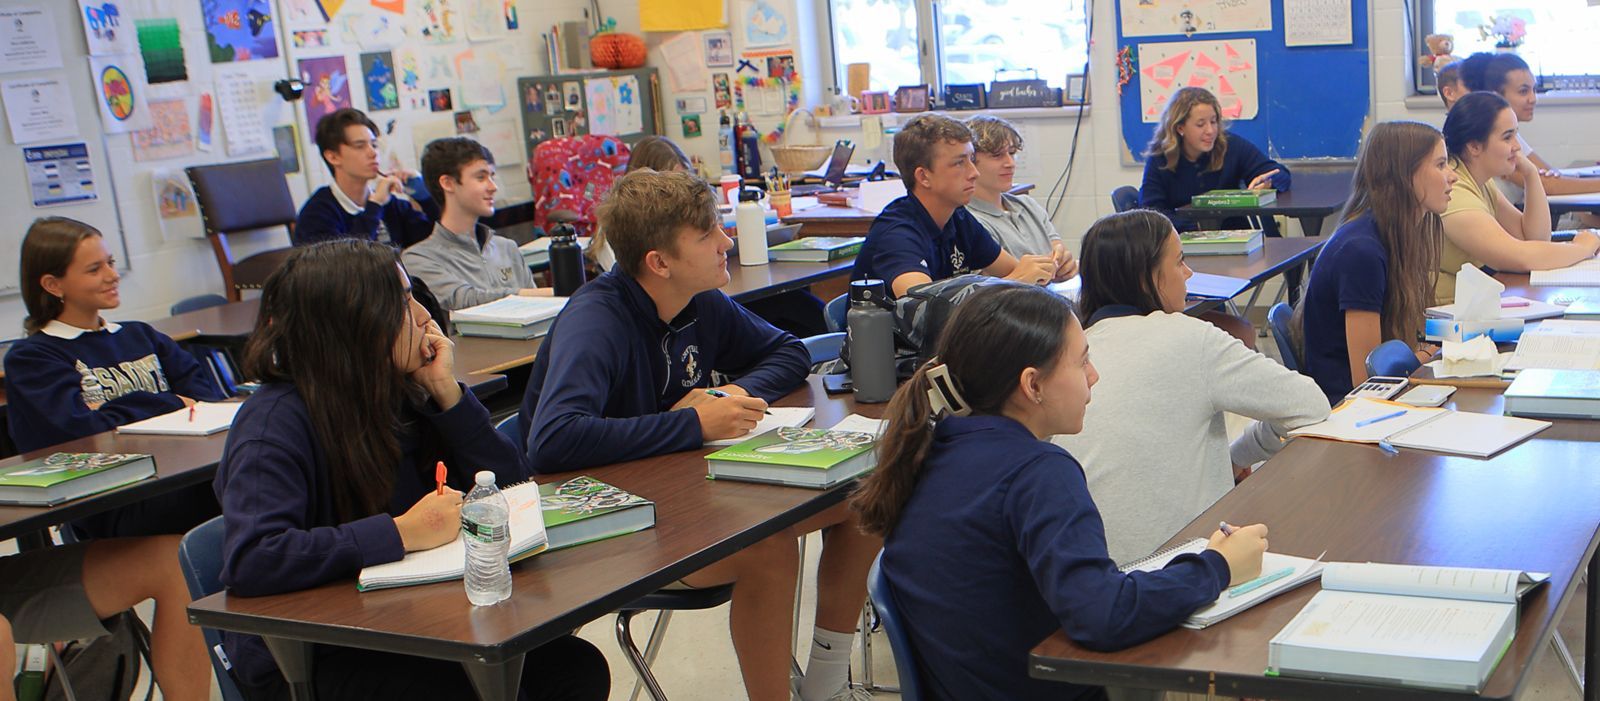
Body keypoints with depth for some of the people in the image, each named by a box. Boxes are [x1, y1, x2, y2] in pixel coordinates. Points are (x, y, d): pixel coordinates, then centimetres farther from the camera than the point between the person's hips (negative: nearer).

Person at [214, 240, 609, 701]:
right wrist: (401, 533, -29)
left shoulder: (403, 394, 6)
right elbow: (249, 561, -29)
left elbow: (510, 488, 7)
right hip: (309, 659, -6)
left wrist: (447, 391, -5)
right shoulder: (277, 424, -14)